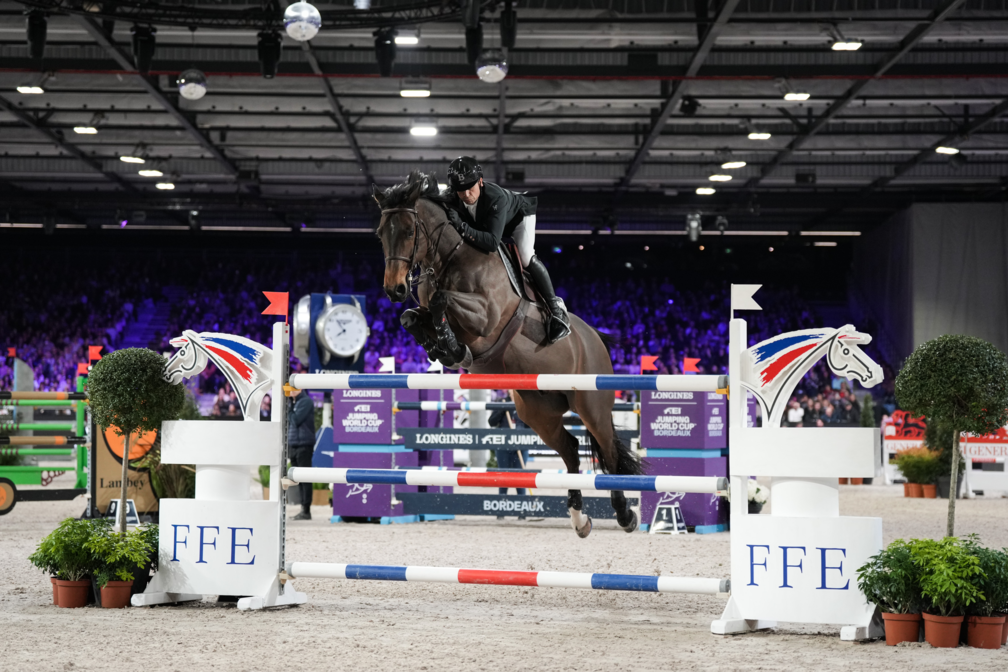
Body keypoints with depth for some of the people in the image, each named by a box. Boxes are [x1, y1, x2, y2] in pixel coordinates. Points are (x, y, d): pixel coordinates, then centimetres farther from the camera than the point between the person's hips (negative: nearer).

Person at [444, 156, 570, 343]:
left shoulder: (496, 198, -47)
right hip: (484, 221, 6)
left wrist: (462, 228, -62)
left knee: (526, 257, -25)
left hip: (518, 214, -6)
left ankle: (557, 308, -18)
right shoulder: (453, 202, -31)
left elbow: (493, 242, -53)